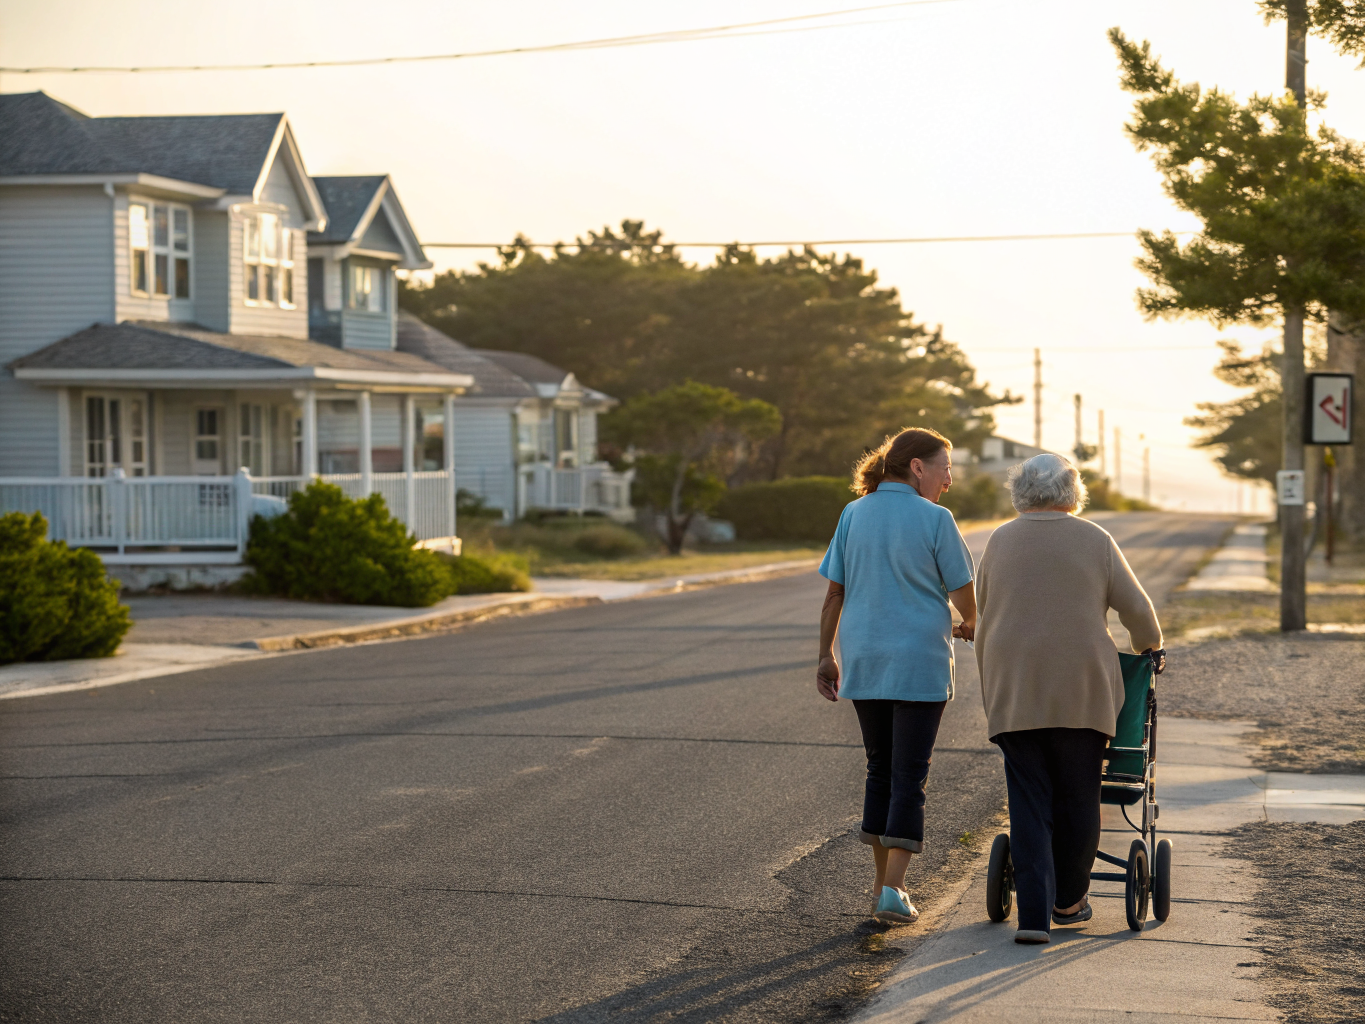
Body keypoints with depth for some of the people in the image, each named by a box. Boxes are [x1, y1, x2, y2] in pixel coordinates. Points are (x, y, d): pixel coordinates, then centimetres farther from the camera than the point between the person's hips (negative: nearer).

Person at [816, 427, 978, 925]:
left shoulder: (853, 515, 3)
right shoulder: (934, 519, -9)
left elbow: (834, 593, 4)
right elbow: (963, 590, -3)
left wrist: (825, 657, 11)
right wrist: (970, 623, 18)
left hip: (863, 661, 4)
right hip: (920, 663, -4)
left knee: (880, 771, 16)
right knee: (909, 776, 0)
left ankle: (882, 884, 20)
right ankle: (892, 890, -8)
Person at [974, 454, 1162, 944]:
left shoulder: (1000, 541, 7)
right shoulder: (1095, 540, 3)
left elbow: (983, 612, 15)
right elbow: (1136, 607, 4)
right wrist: (1150, 646, 25)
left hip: (1013, 689, 1)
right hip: (1081, 688, -1)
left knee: (1028, 802, 2)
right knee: (1078, 798, 12)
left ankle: (1033, 913, -6)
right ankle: (1069, 901, 23)